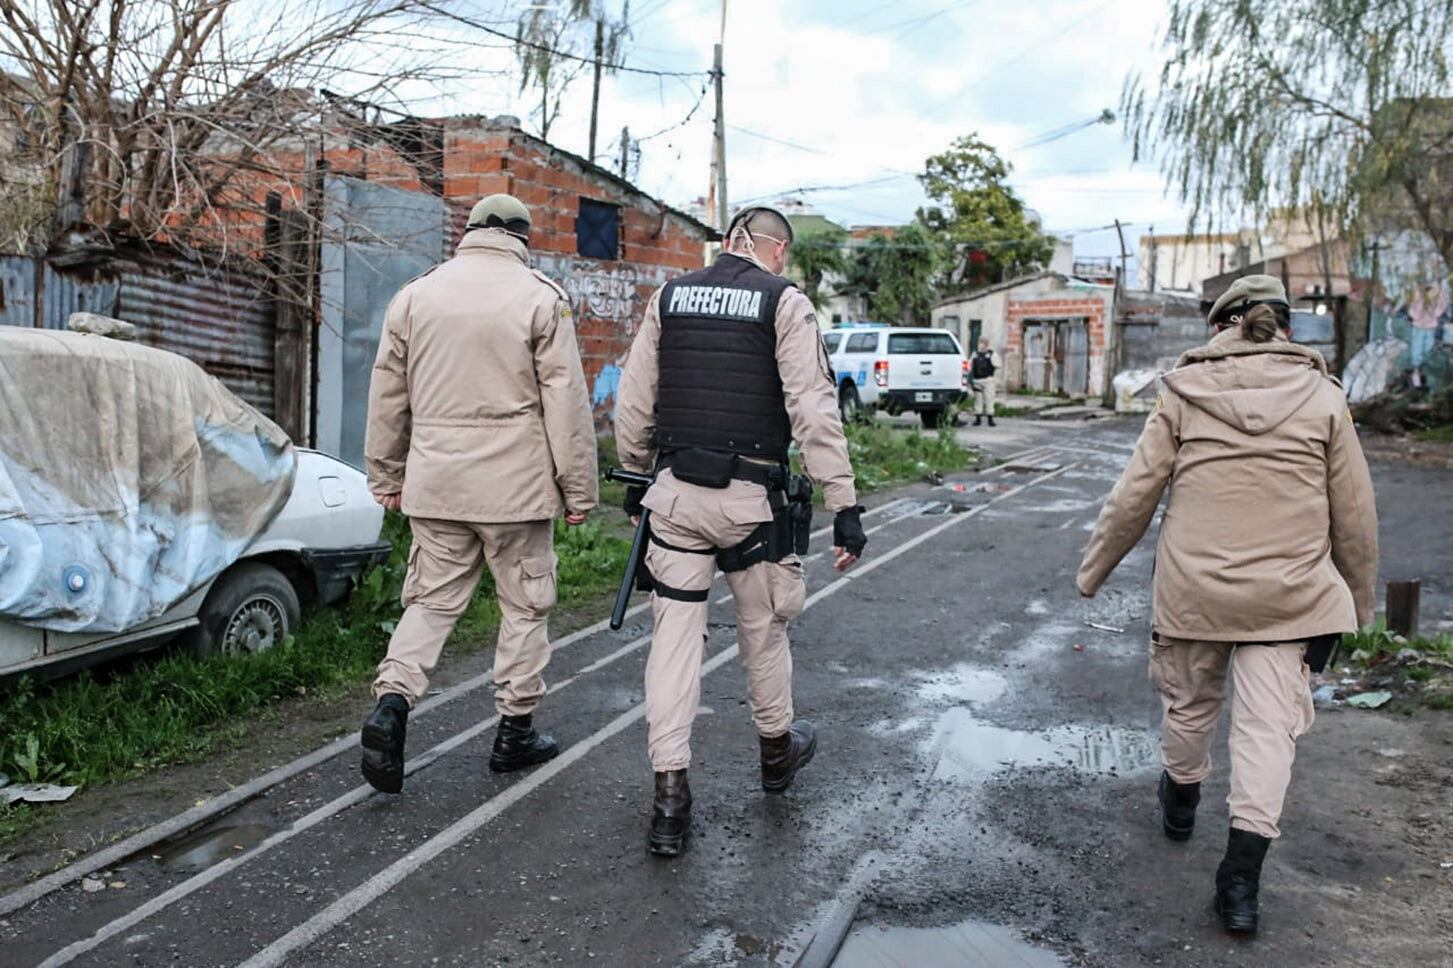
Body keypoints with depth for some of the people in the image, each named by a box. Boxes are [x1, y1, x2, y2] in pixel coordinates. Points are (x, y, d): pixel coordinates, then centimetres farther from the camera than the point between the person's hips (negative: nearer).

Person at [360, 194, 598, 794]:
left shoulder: (414, 295, 8)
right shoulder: (541, 299, -4)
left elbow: (387, 396, 12)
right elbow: (566, 402, -6)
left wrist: (386, 477, 21)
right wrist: (579, 491, 0)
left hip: (435, 483, 4)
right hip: (516, 485, -3)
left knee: (431, 599, 14)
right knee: (524, 606, 10)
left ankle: (392, 700, -6)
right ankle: (516, 730, 19)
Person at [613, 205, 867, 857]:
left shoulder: (669, 297, 9)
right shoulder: (784, 302, -3)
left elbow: (633, 403, 11)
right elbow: (814, 411, -11)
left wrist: (637, 479, 21)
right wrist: (844, 505, -9)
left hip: (675, 491, 3)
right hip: (749, 495, -2)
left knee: (675, 633, 6)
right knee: (763, 625, 16)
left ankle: (670, 793, 4)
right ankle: (778, 749, 38)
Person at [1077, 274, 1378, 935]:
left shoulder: (1184, 393, -2)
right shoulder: (1322, 397, 1)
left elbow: (1134, 496, -2)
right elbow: (1355, 515, 4)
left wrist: (1094, 570, 10)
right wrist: (1358, 600, 16)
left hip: (1193, 585, 0)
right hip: (1287, 593, 0)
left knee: (1189, 703, 20)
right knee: (1269, 726, 4)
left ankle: (1180, 803, 44)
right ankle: (1241, 878, 2)